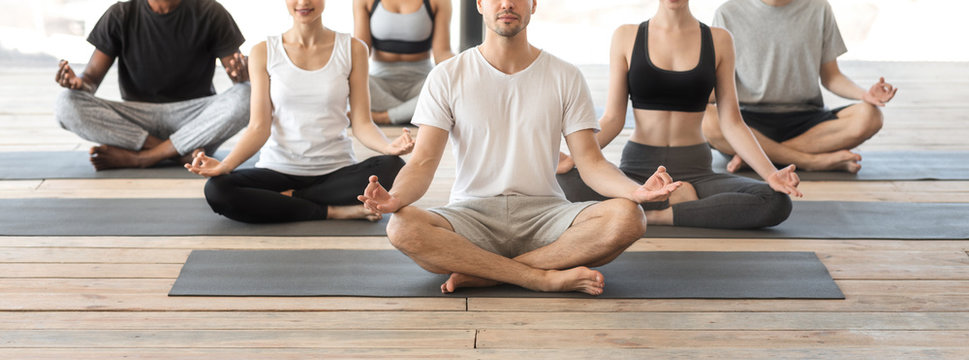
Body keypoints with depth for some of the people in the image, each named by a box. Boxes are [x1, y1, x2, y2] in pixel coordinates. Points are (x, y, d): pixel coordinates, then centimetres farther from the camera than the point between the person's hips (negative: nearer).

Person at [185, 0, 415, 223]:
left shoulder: (352, 50, 4)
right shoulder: (264, 53, 4)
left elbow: (361, 124, 1)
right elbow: (259, 127, -1)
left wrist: (389, 146, -22)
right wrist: (224, 165, -19)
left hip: (336, 170, 0)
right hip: (278, 169, 0)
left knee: (392, 167, -31)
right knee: (216, 190, -29)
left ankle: (288, 198, -15)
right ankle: (334, 211, -20)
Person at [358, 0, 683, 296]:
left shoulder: (565, 77, 8)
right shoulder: (447, 77, 5)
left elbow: (590, 161, 3)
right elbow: (424, 162, -2)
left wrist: (635, 190, -20)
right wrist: (395, 197, -26)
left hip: (544, 212, 1)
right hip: (472, 216, -1)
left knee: (627, 218, -29)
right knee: (403, 228, -33)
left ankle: (481, 274, -24)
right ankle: (548, 277, -27)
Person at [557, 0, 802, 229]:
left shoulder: (718, 40, 5)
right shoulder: (626, 37, 4)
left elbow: (731, 123, 4)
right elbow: (613, 119, 2)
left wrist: (770, 173, -10)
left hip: (694, 169, 0)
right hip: (637, 168, 0)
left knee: (777, 202, -27)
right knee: (561, 185, -32)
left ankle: (655, 215, -17)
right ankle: (677, 198, -13)